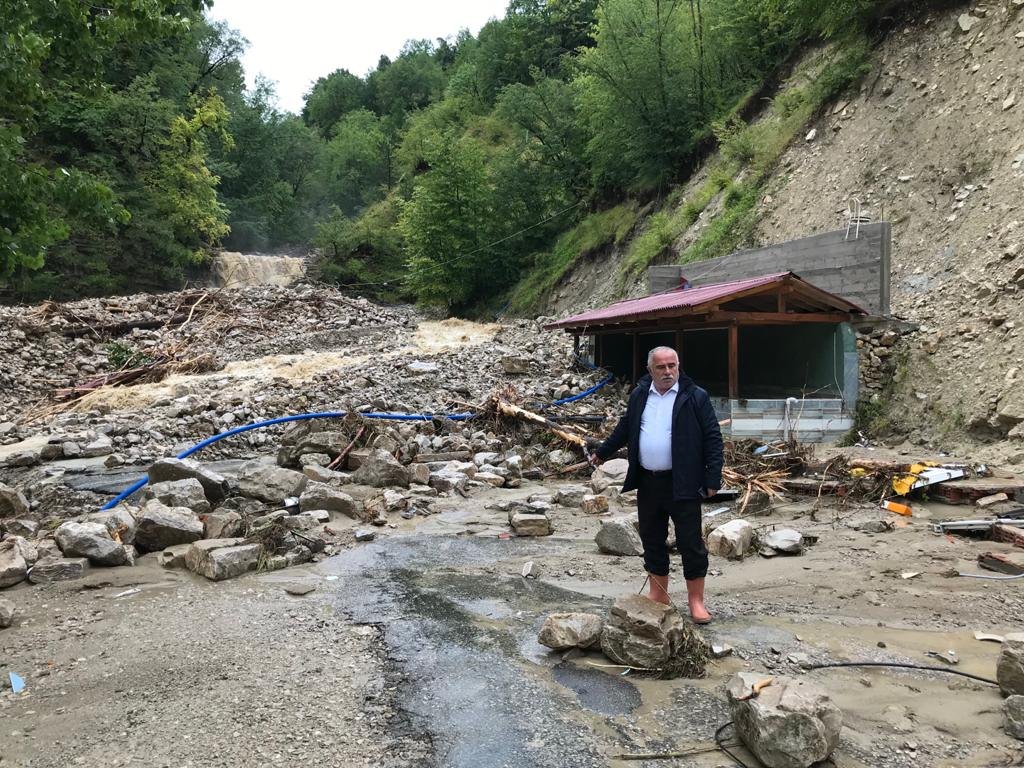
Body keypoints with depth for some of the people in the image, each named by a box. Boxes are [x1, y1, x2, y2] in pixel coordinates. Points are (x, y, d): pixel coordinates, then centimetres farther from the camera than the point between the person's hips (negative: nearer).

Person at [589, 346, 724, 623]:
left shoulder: (695, 397, -7)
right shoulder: (639, 395, 7)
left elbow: (712, 438, -7)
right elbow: (624, 428, 22)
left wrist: (713, 479, -12)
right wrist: (602, 452, 29)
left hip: (682, 484, -5)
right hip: (647, 483, 5)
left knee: (691, 542, 2)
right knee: (652, 541, 13)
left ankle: (696, 600, 15)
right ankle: (659, 595, 28)